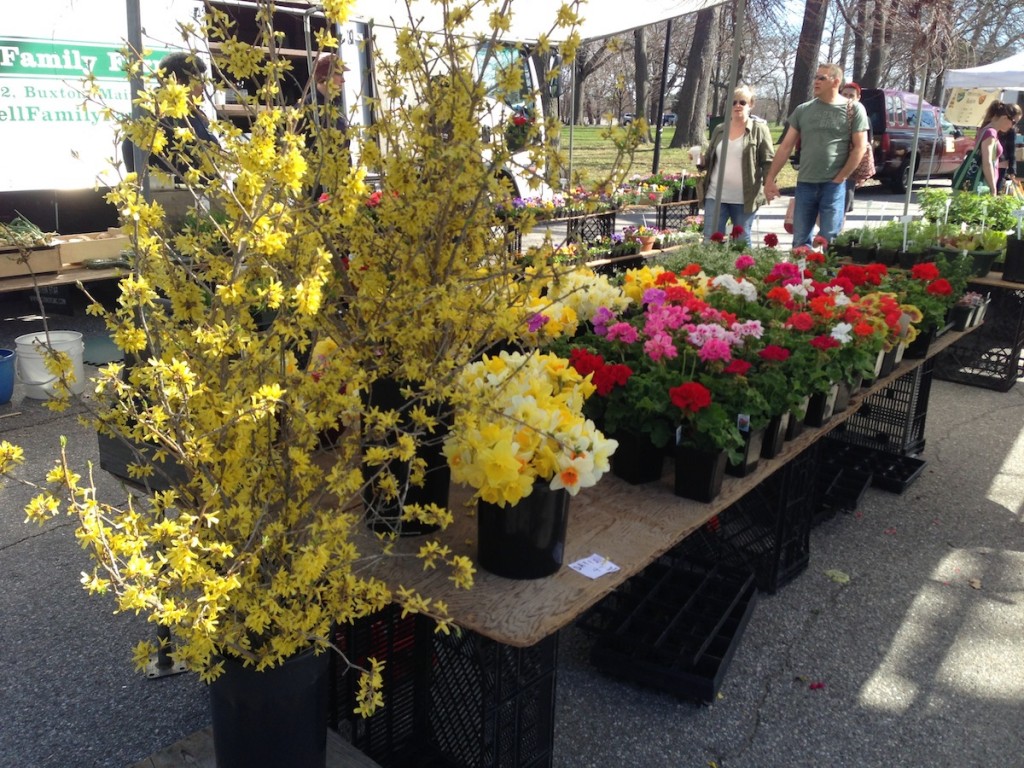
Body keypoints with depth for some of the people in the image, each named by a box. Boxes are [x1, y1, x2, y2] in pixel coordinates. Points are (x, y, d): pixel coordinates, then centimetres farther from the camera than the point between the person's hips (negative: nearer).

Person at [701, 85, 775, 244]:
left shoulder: (759, 129, -1)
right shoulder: (719, 129, 12)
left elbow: (768, 161, -5)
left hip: (744, 199, -4)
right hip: (715, 195, 4)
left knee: (741, 240, 8)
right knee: (710, 239, 2)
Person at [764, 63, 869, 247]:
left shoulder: (853, 110, 0)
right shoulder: (803, 110, 10)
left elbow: (860, 147, -2)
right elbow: (786, 147, 10)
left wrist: (840, 179, -8)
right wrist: (770, 178, 3)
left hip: (834, 185, -3)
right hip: (805, 184, 4)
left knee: (829, 240, -2)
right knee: (800, 240, 7)